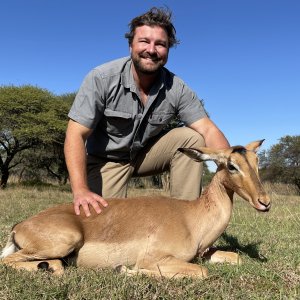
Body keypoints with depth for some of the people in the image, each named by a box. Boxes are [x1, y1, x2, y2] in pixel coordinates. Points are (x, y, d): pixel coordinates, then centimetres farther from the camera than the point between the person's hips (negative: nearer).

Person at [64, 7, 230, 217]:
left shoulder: (177, 89, -14)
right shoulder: (102, 79, -22)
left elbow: (208, 129, -19)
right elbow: (76, 135, -25)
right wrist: (80, 190, -39)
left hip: (147, 155, 3)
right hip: (107, 160, -2)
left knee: (191, 138, -19)